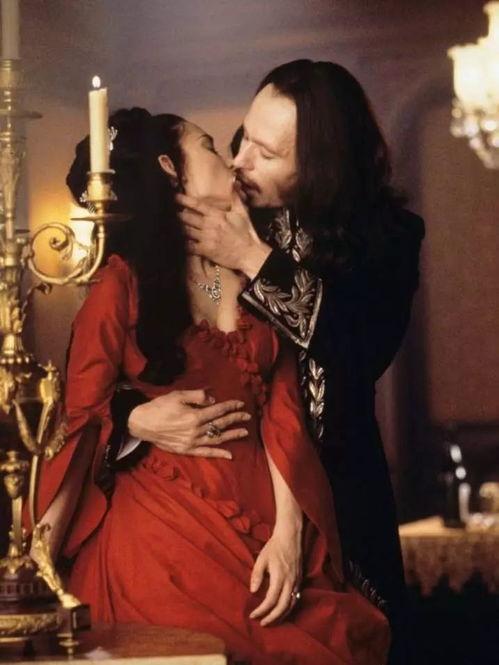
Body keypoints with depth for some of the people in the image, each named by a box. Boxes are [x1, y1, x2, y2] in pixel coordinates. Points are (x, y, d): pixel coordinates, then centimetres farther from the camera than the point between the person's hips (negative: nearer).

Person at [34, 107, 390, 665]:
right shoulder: (125, 283, -3)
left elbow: (282, 413, 2)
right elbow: (80, 425, -6)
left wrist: (287, 532, -11)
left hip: (262, 525, 4)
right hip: (160, 529, -4)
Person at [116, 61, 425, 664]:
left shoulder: (386, 234, -4)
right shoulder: (207, 220, -7)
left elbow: (365, 352, -20)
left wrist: (258, 261, -22)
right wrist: (133, 415, -28)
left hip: (335, 490, 1)